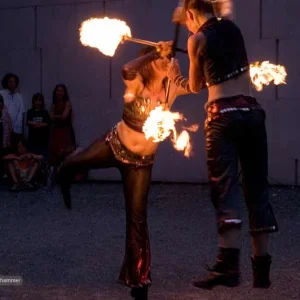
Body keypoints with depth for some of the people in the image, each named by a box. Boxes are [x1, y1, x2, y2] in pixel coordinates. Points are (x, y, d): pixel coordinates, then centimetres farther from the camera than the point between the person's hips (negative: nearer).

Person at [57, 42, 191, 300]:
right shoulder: (137, 83, -15)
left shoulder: (172, 88, -6)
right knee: (69, 166, -13)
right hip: (114, 145, -1)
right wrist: (156, 51, -38)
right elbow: (127, 70, -38)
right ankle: (66, 186, 29)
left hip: (141, 162, 1)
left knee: (137, 218, 1)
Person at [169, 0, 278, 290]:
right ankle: (261, 268, 11)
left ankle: (229, 265, -20)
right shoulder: (231, 26, 16)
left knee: (225, 189, -8)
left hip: (223, 116, -5)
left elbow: (196, 86, 13)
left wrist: (177, 77, 33)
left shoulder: (197, 39, 2)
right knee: (257, 189, 7)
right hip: (252, 112, 5)